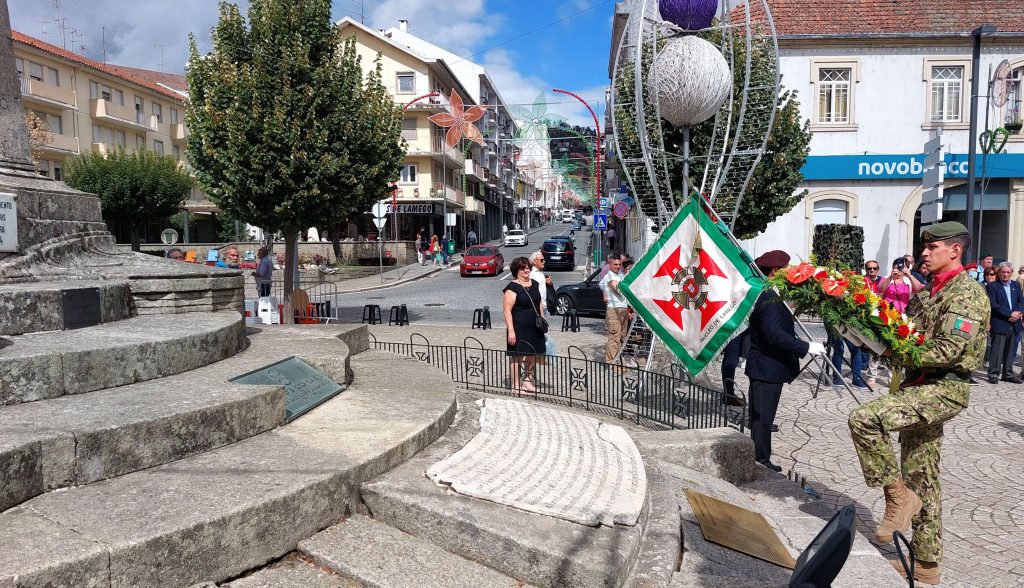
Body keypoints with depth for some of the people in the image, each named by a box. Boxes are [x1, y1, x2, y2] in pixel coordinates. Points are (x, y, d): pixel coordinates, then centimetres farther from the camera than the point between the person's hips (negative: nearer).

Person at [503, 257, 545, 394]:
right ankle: (516, 386, 8)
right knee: (517, 356, -1)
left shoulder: (534, 284, 10)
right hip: (519, 328, -7)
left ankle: (527, 381, 28)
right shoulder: (512, 287, -12)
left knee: (532, 355, 14)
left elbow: (539, 304, 21)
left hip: (534, 328, 7)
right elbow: (507, 310, -17)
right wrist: (510, 330, -21)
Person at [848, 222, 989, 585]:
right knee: (921, 480, 12)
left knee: (863, 419, -27)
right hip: (920, 387, 9)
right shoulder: (926, 293, 17)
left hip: (945, 389, -9)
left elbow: (949, 350, -22)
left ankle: (899, 496, -9)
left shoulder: (967, 292, -11)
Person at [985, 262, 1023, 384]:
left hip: (1014, 323, 5)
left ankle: (1007, 374, 18)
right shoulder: (992, 286, -3)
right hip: (999, 323, -5)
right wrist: (1009, 314, -17)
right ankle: (993, 374, -1)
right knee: (997, 350, -6)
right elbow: (993, 304, -11)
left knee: (1009, 350, 11)